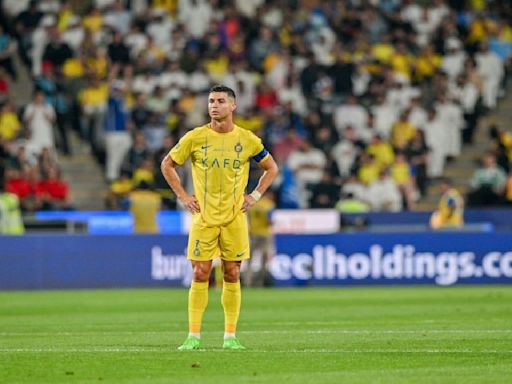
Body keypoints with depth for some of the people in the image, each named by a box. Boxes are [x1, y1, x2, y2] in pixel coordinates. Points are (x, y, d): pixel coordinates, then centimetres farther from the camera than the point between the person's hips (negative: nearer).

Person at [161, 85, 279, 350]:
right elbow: (167, 164, 10)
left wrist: (255, 196, 4)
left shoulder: (246, 139, 1)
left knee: (232, 275, 2)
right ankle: (193, 336, -1)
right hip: (203, 218, -1)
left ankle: (230, 336, 8)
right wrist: (183, 196, 2)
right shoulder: (195, 137, -1)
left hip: (235, 218, 1)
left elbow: (271, 168, 14)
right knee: (200, 274, -4)